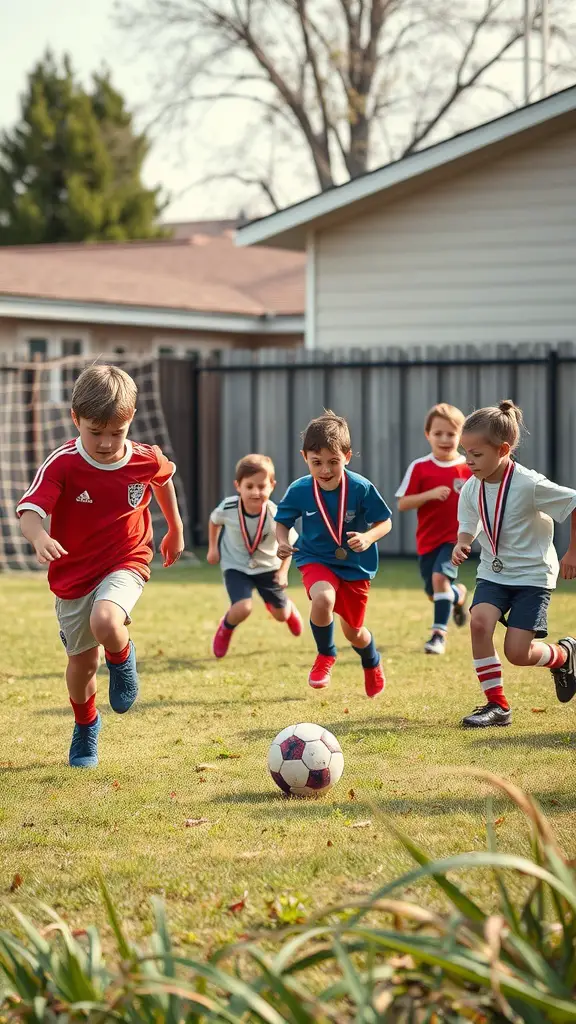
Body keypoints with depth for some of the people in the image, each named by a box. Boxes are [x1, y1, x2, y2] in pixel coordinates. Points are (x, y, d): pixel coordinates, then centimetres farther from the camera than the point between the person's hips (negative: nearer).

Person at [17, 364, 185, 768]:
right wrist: (39, 536, -54)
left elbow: (164, 479, 14)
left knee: (105, 622, -33)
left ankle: (122, 659, 4)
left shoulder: (148, 460, -11)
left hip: (125, 565, -1)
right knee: (82, 659, 14)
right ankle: (85, 726, 44)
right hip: (73, 574, 1)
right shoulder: (62, 464, -20)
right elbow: (31, 509, -31)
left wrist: (176, 529, 25)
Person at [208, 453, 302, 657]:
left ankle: (287, 607, 57)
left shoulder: (276, 516, -28)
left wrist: (283, 571, -15)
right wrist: (213, 548, 4)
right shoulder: (228, 508, -26)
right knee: (243, 608, -25)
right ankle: (225, 629, 12)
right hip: (236, 566, -1)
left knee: (281, 615, 16)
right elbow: (214, 520, 0)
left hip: (268, 567, 1)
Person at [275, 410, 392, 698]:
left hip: (355, 565, 0)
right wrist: (283, 542, -19)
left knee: (353, 631, 13)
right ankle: (325, 656, -4)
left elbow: (385, 522, -8)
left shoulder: (361, 488, -19)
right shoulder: (299, 490, -15)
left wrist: (368, 537, -28)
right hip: (316, 560, 0)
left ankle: (372, 664, 52)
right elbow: (282, 521, 2)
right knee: (323, 598, -34)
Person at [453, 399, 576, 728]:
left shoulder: (529, 485, -22)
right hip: (493, 573, 5)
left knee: (518, 652, -11)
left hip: (532, 575, -5)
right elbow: (468, 526, 10)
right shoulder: (471, 489, -5)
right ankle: (497, 705, -9)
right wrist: (462, 543, -14)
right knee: (479, 621, -23)